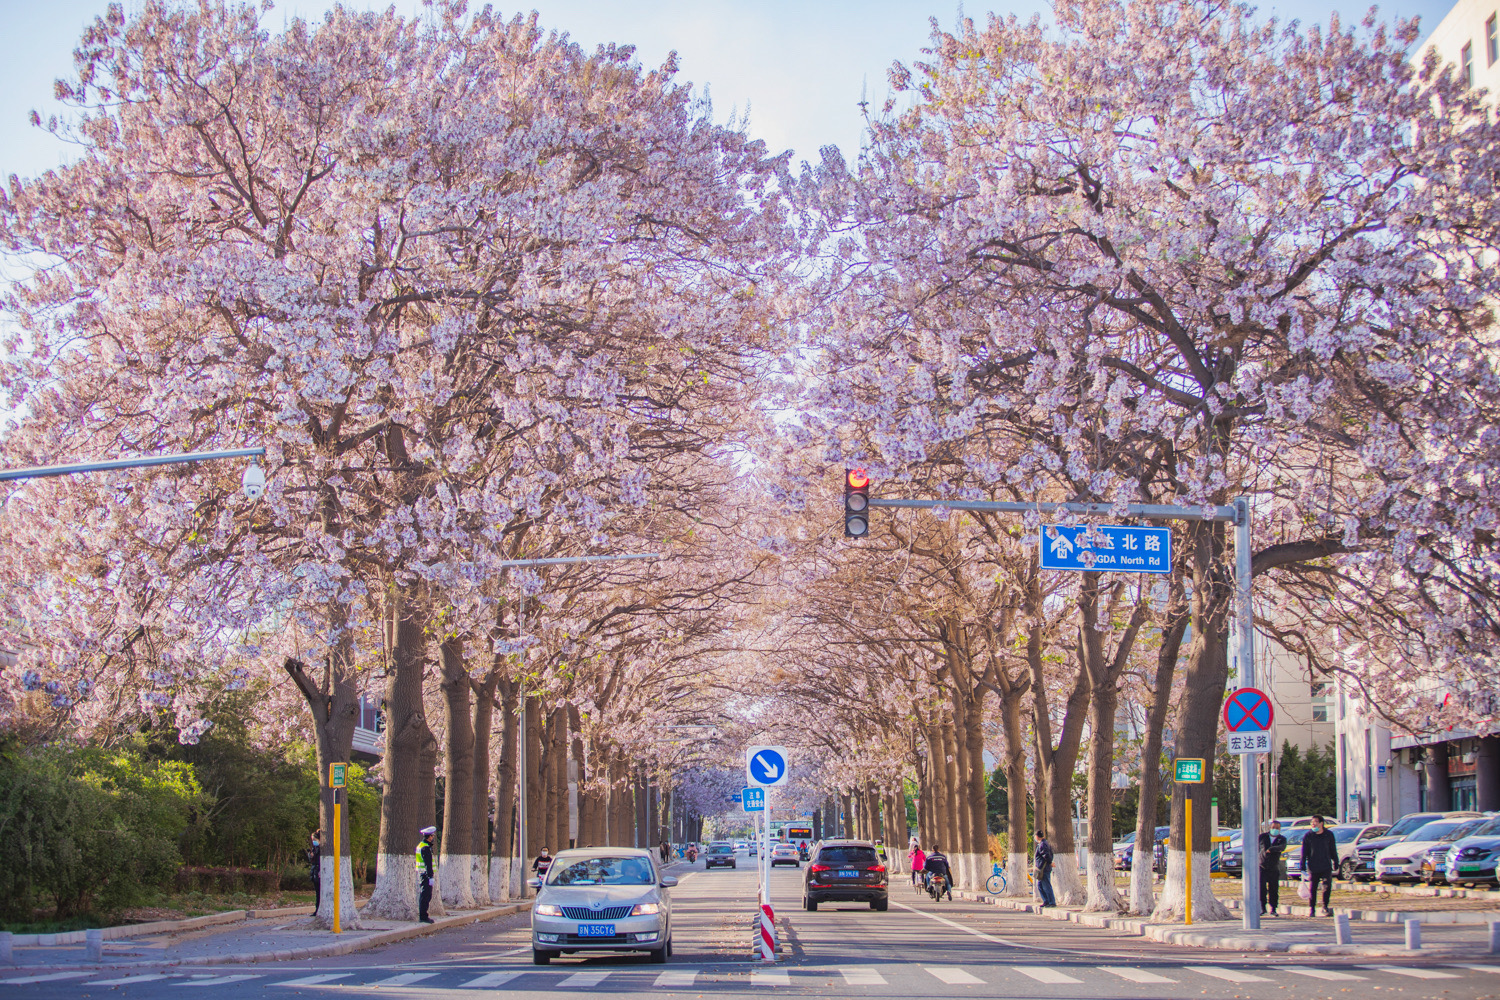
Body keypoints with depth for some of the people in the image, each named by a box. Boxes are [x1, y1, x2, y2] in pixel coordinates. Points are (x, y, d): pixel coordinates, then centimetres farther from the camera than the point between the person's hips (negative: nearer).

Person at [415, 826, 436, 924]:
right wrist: (430, 876, -22)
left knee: (422, 896, 15)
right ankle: (423, 916, -8)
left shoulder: (420, 845, 15)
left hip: (420, 874, 10)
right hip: (426, 875, -10)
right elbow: (428, 864, -21)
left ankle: (422, 915, 21)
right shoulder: (426, 848, -17)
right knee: (426, 896, -8)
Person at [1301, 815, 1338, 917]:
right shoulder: (1307, 836, 0)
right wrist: (1303, 867, -2)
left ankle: (1325, 907, 8)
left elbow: (1333, 850, 13)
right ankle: (1311, 908, 12)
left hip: (1326, 867, 1)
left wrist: (1336, 863, 12)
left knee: (1327, 887, -5)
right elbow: (1304, 852, 2)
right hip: (1312, 868, -1)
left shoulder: (1329, 834, 4)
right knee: (1312, 889, 2)